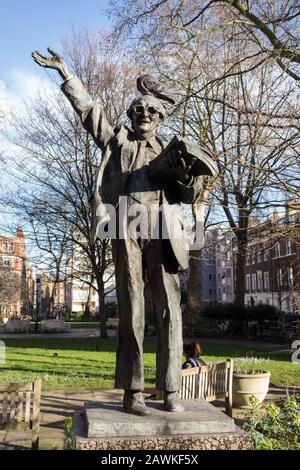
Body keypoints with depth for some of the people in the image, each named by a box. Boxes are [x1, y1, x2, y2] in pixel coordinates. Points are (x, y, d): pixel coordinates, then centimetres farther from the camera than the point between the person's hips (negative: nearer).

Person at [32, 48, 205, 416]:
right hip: (127, 230, -1)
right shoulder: (117, 140, 20)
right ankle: (132, 392, 3)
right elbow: (88, 108, 16)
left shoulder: (169, 152, 22)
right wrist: (64, 72, 11)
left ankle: (171, 391, 2)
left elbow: (189, 196, 16)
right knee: (131, 312, -2)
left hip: (162, 233, 2)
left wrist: (186, 176, -5)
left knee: (169, 311, -4)